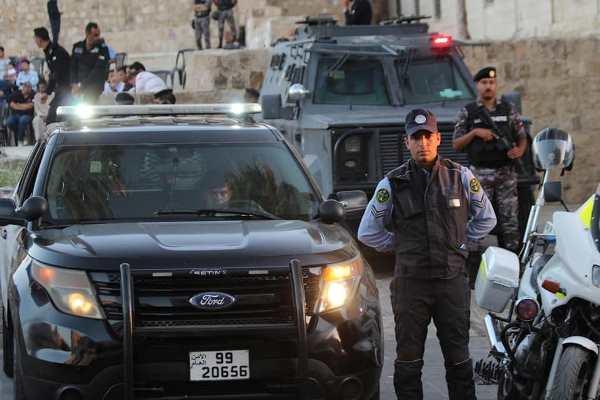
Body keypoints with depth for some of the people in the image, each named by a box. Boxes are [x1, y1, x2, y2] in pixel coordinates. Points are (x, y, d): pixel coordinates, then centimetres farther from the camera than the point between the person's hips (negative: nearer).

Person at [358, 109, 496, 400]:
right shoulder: (392, 184, -2)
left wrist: (460, 243, 12)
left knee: (458, 358, 7)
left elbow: (486, 218, 17)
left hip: (452, 280, 1)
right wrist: (400, 246, 7)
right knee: (408, 360, 5)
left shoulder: (461, 177, 2)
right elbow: (368, 233, 7)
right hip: (410, 282, -1)